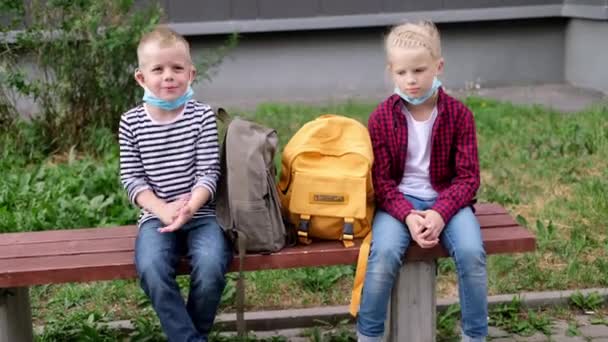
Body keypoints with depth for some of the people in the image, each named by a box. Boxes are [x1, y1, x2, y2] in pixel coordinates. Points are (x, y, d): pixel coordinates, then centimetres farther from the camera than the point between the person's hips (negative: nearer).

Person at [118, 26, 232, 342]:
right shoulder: (131, 122, 3)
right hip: (156, 216, 1)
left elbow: (208, 172, -4)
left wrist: (189, 208, -19)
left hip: (201, 214, -1)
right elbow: (131, 177, 2)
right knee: (151, 269, -29)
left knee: (210, 267, -28)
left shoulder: (202, 116, -1)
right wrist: (163, 210, -13)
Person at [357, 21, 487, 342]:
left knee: (471, 253, -27)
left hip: (446, 199, 1)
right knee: (384, 253, -29)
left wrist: (440, 212, -21)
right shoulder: (381, 117, -5)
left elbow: (468, 176, -4)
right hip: (398, 200, 0)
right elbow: (381, 179, -5)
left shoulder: (459, 113, -4)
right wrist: (408, 215, -23)